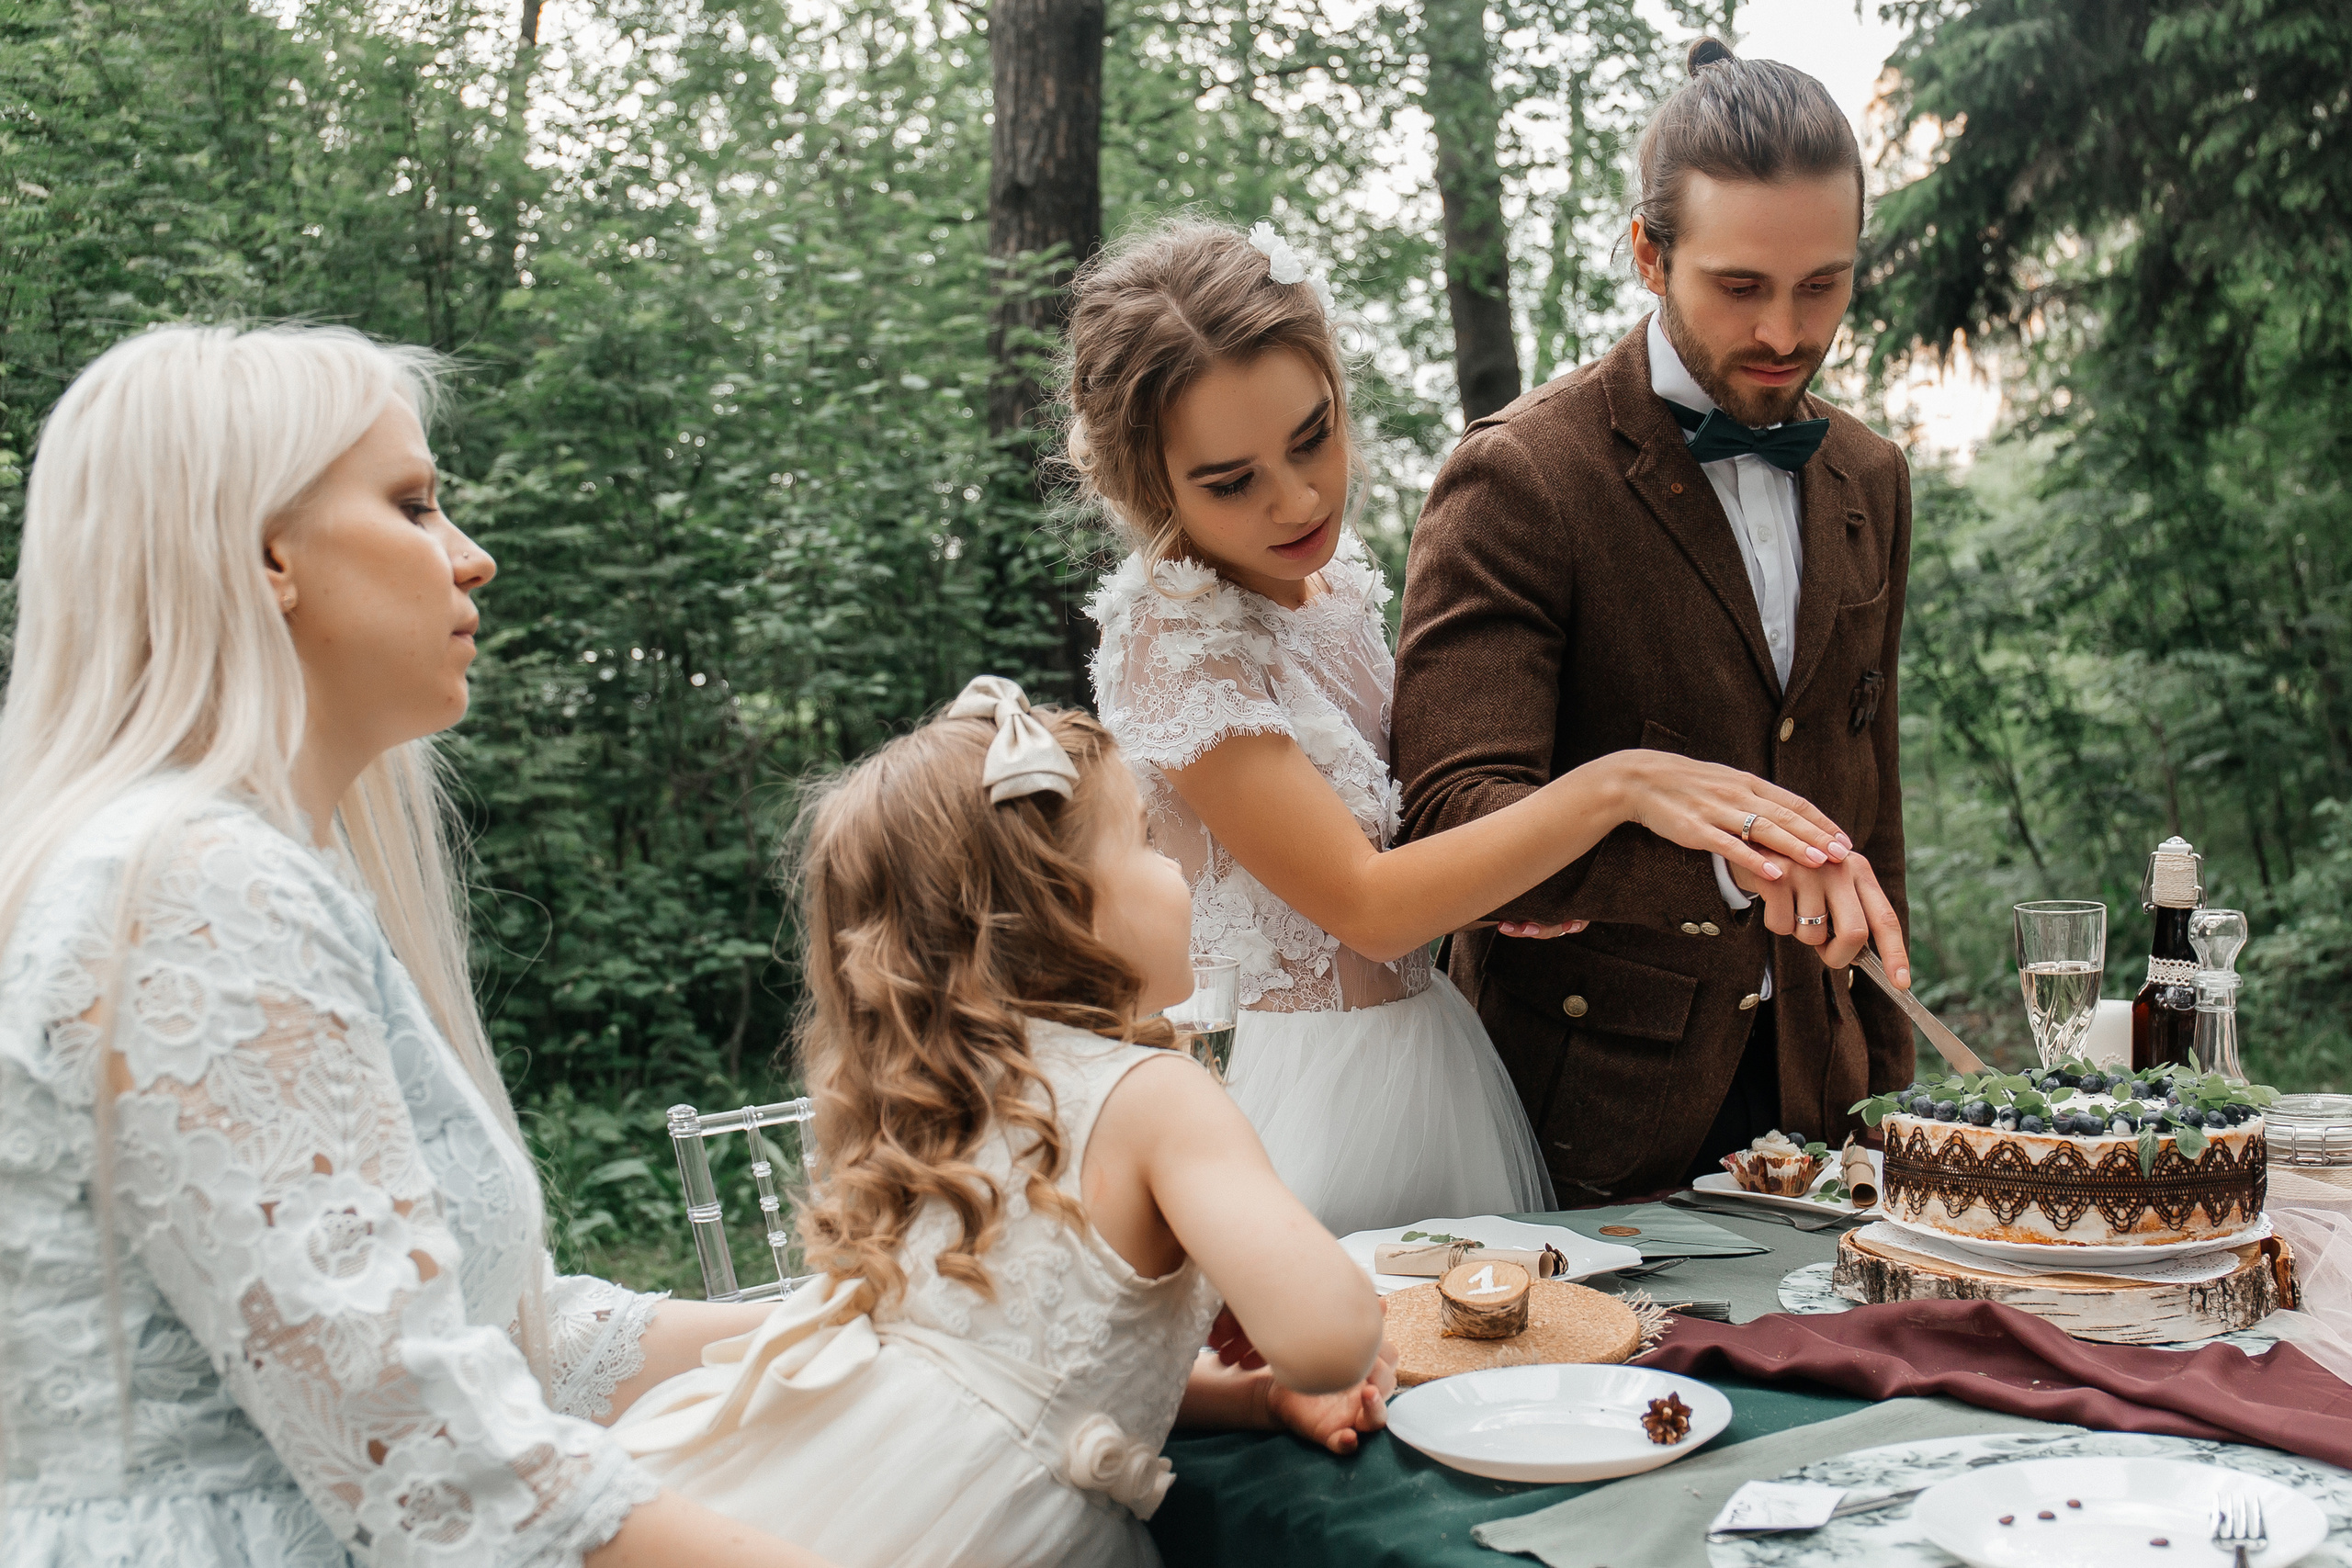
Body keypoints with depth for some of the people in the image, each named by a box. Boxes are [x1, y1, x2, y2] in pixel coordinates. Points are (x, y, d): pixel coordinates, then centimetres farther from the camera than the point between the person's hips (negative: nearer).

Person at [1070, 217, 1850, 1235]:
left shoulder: (1333, 576, 4)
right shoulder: (1170, 643, -20)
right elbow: (1366, 905, -23)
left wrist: (1491, 868, -2)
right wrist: (1614, 788, -29)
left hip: (1437, 1044, 8)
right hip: (1319, 1100, -8)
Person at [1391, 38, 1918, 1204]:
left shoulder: (1868, 481, 8)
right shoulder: (1517, 479, -15)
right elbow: (1454, 820, -24)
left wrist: (1882, 1076, 14)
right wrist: (1725, 849, -39)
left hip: (1808, 1084, 6)